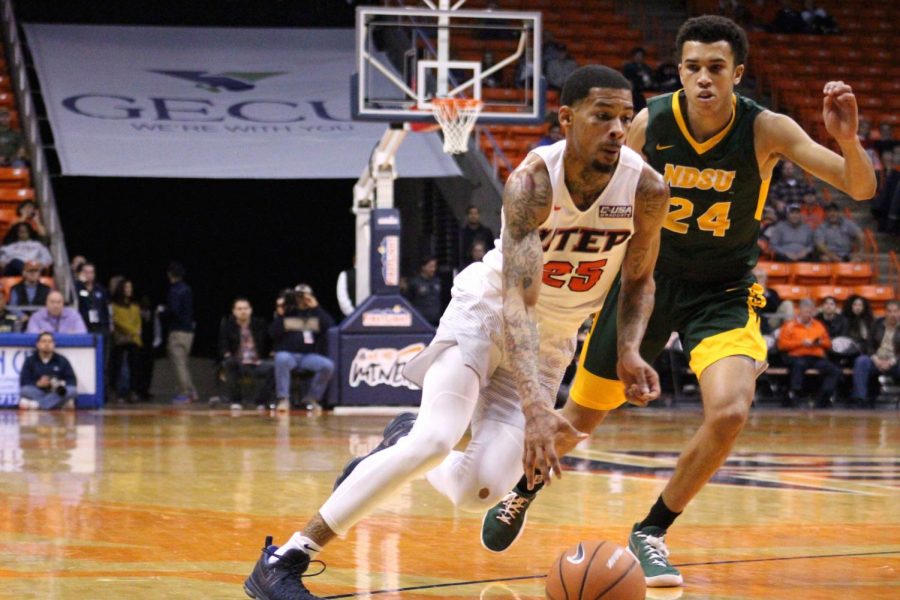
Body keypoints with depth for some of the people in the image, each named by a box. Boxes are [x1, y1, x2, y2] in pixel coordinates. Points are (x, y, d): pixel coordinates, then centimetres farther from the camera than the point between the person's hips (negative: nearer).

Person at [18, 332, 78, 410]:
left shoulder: (62, 361, 11)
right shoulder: (30, 361, 8)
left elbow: (72, 381, 5)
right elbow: (24, 382, -2)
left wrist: (62, 384, -17)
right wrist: (38, 384, -20)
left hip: (55, 395, 1)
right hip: (37, 394, -1)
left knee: (72, 391, -30)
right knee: (25, 391, -32)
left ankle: (36, 404, -42)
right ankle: (63, 403, -40)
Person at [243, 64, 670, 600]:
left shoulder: (646, 189, -15)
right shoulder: (533, 181, -27)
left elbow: (638, 279, 4)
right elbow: (517, 301, -35)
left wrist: (629, 351, -15)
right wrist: (536, 408, -47)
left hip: (552, 339, 4)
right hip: (488, 309, -4)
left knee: (477, 492, -14)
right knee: (437, 438, -28)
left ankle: (402, 445, 22)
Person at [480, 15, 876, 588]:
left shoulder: (766, 130, -21)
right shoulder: (651, 123, -17)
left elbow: (861, 188, -27)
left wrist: (847, 139, -48)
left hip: (724, 292, -1)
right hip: (648, 277, 1)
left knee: (730, 411, -26)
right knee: (581, 416, 11)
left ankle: (651, 532, -3)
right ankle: (523, 492, 45)